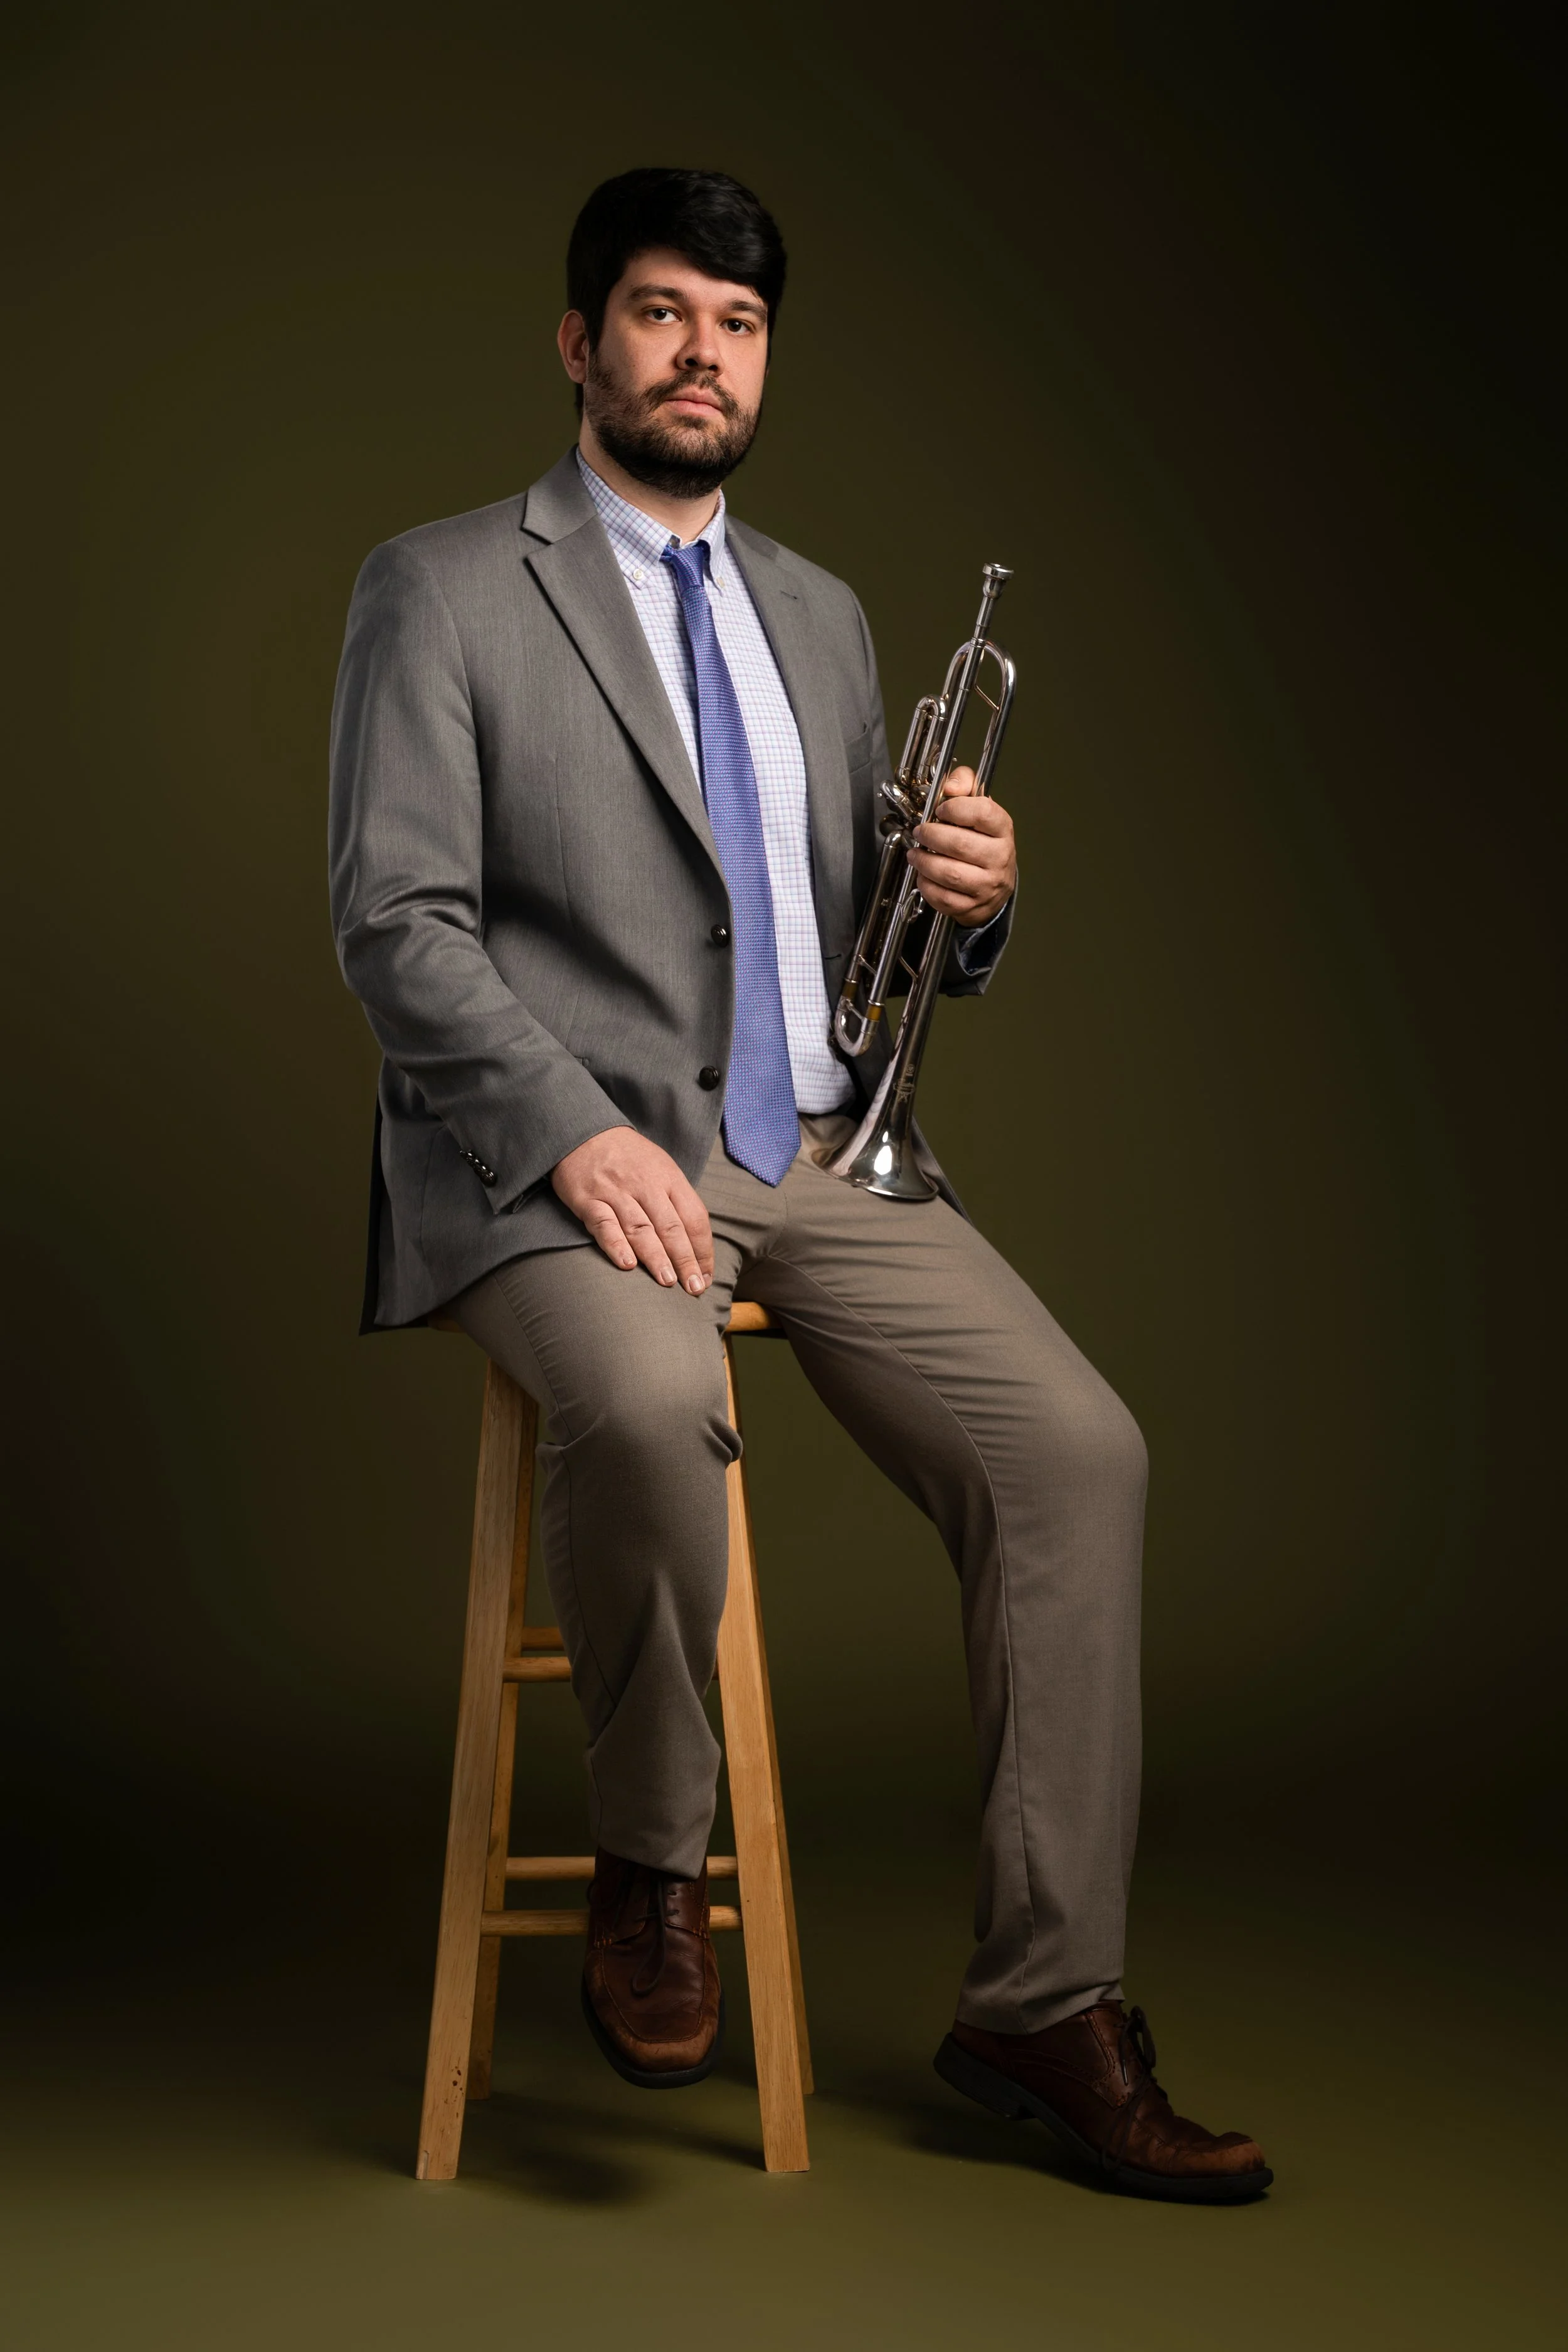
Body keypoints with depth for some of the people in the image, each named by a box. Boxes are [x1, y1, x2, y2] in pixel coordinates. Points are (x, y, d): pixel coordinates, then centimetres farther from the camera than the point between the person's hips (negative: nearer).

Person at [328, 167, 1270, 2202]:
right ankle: (652, 1866, -9)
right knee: (652, 1401, -37)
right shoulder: (443, 591, 3)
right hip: (563, 1157, -5)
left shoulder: (820, 615, 21)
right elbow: (396, 922, -7)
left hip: (821, 1153, 6)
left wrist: (966, 898, -1)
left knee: (1079, 1454, -14)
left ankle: (1045, 2009, -3)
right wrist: (580, 1131, -21)